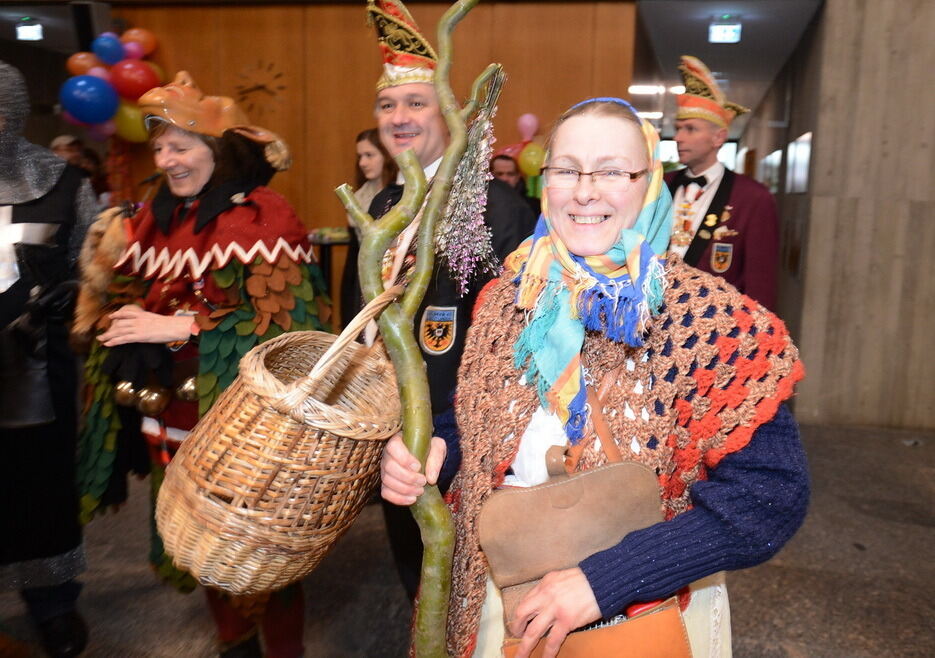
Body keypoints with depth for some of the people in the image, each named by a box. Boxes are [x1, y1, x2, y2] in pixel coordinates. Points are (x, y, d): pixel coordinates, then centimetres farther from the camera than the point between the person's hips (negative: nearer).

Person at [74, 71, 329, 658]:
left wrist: (181, 327, -21)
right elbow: (122, 302, 15)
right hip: (169, 416, 6)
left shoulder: (262, 217, -11)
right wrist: (109, 264, -4)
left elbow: (282, 321, -20)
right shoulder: (155, 217, 9)